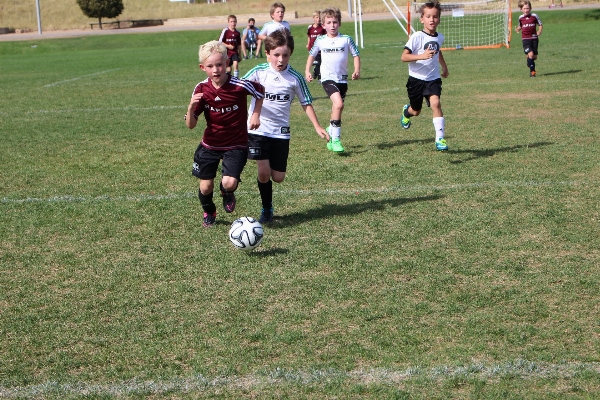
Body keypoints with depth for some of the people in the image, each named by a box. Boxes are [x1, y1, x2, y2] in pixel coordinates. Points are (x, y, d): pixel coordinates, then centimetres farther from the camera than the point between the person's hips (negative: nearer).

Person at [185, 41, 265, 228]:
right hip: (210, 145, 2)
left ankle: (227, 194, 20)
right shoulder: (201, 89, -11)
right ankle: (209, 213, 38)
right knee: (206, 186, 4)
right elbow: (191, 125, -11)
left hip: (236, 145, -2)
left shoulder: (240, 86, -19)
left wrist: (256, 115, -3)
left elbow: (260, 91, 5)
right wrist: (191, 107, -30)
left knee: (229, 183, -20)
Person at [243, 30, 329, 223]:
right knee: (264, 172, -12)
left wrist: (317, 127, 1)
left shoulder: (295, 78, -4)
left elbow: (306, 103, 5)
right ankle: (267, 209, 11)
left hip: (281, 132, 2)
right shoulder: (258, 72, -7)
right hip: (258, 129, -2)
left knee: (278, 177, 2)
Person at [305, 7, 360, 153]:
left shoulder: (346, 39, -1)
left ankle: (331, 135, 37)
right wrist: (307, 71, 7)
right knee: (338, 104, -23)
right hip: (327, 78, -3)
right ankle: (335, 139, -18)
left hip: (342, 78, 3)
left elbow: (356, 55, 4)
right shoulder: (320, 41, 0)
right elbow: (312, 55, 15)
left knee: (336, 108, 14)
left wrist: (357, 70, -11)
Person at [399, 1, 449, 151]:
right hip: (416, 78, -2)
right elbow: (404, 57, -21)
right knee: (416, 111, 12)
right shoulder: (417, 37, -15)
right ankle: (406, 112, 51)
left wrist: (444, 66, 36)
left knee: (435, 103, -22)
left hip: (433, 78, 3)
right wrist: (421, 56, -34)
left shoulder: (439, 37, 2)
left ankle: (440, 138, -20)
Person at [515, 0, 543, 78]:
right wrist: (518, 29, -2)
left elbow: (540, 25, 9)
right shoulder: (520, 18, 4)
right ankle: (532, 71, -8)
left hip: (534, 38, 1)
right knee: (530, 54, -19)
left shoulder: (534, 16, 0)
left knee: (534, 57, 6)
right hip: (525, 39, -1)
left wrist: (539, 32, -8)